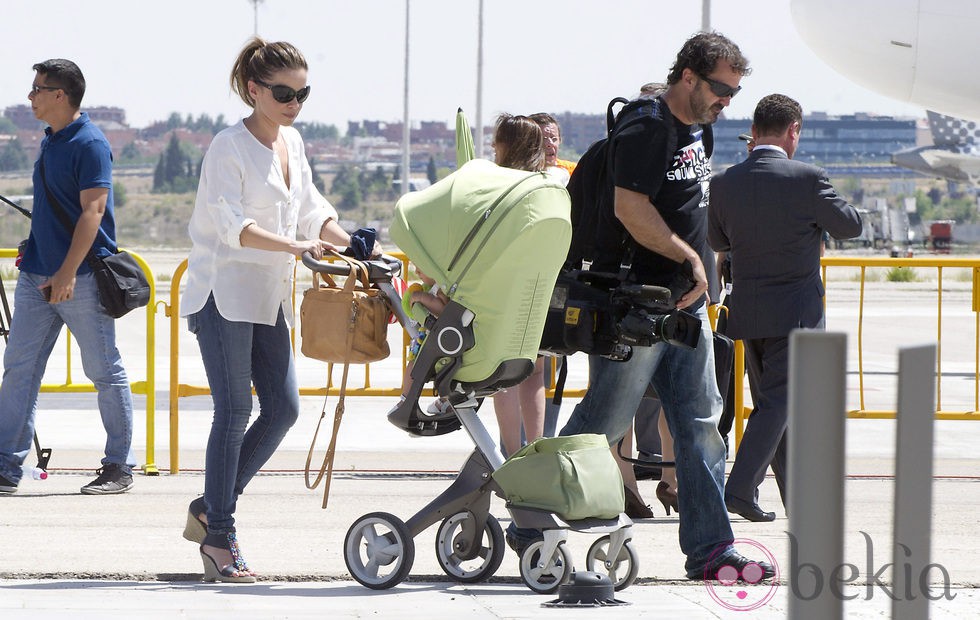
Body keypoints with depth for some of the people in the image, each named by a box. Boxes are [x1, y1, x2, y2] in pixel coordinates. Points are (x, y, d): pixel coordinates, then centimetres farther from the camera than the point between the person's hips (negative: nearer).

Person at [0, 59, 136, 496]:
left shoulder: (90, 144, -12)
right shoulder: (50, 141, 14)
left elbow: (92, 211, -19)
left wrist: (68, 272, -24)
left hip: (82, 279, -9)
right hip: (38, 276, 9)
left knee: (105, 373, 1)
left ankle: (119, 468, 9)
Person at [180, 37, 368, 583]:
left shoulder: (293, 143, 12)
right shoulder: (230, 147, -12)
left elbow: (311, 209, 17)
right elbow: (232, 224, -23)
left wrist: (351, 244, 0)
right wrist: (295, 246, -34)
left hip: (268, 295, 8)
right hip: (224, 291, -8)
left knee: (283, 408, 3)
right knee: (235, 411, -10)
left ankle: (211, 507, 16)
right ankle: (218, 535, -5)